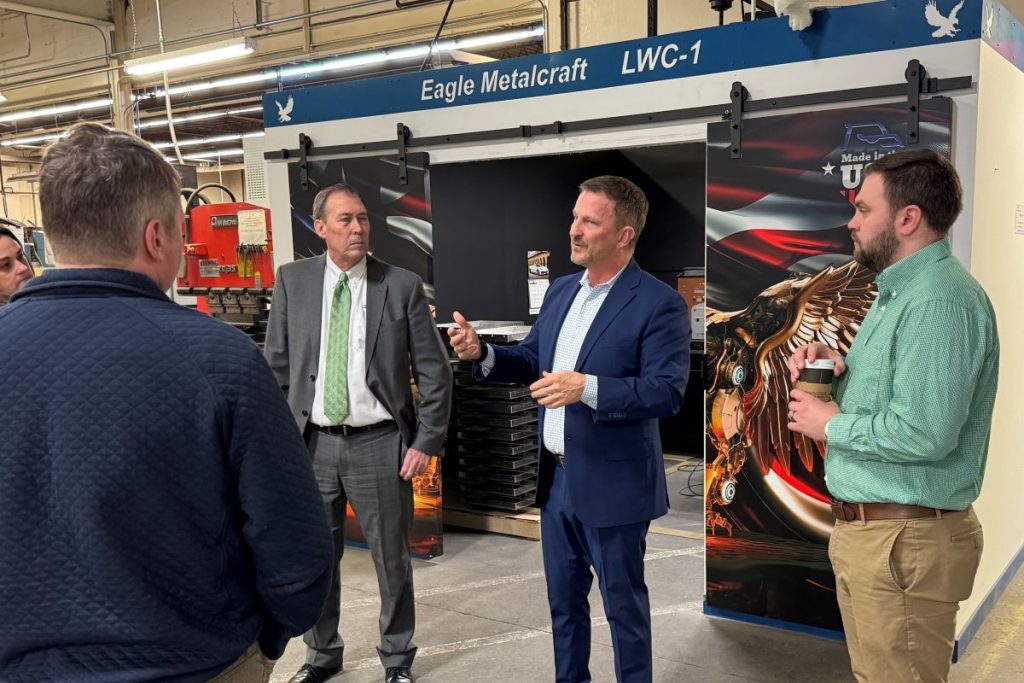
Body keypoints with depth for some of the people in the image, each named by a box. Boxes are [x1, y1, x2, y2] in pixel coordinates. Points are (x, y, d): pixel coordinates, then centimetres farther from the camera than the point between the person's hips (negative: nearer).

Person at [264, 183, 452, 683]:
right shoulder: (292, 281, 2)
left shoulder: (402, 286, -4)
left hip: (379, 442, -2)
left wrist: (426, 443, -5)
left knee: (392, 559, 10)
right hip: (312, 442, 2)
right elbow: (276, 366, 6)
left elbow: (435, 373, -2)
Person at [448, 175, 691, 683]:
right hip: (556, 478, 7)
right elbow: (533, 360, 14)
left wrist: (587, 387, -33)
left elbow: (667, 392, -22)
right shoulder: (561, 290, 7)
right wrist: (481, 353, -5)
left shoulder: (658, 303, -15)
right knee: (563, 600, 21)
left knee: (623, 605, 11)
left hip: (612, 485, -7)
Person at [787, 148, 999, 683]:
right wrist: (837, 367, 2)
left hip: (904, 542, -10)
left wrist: (831, 426, -15)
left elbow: (923, 432, -30)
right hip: (863, 529, 10)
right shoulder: (900, 291, 14)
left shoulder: (939, 302, -21)